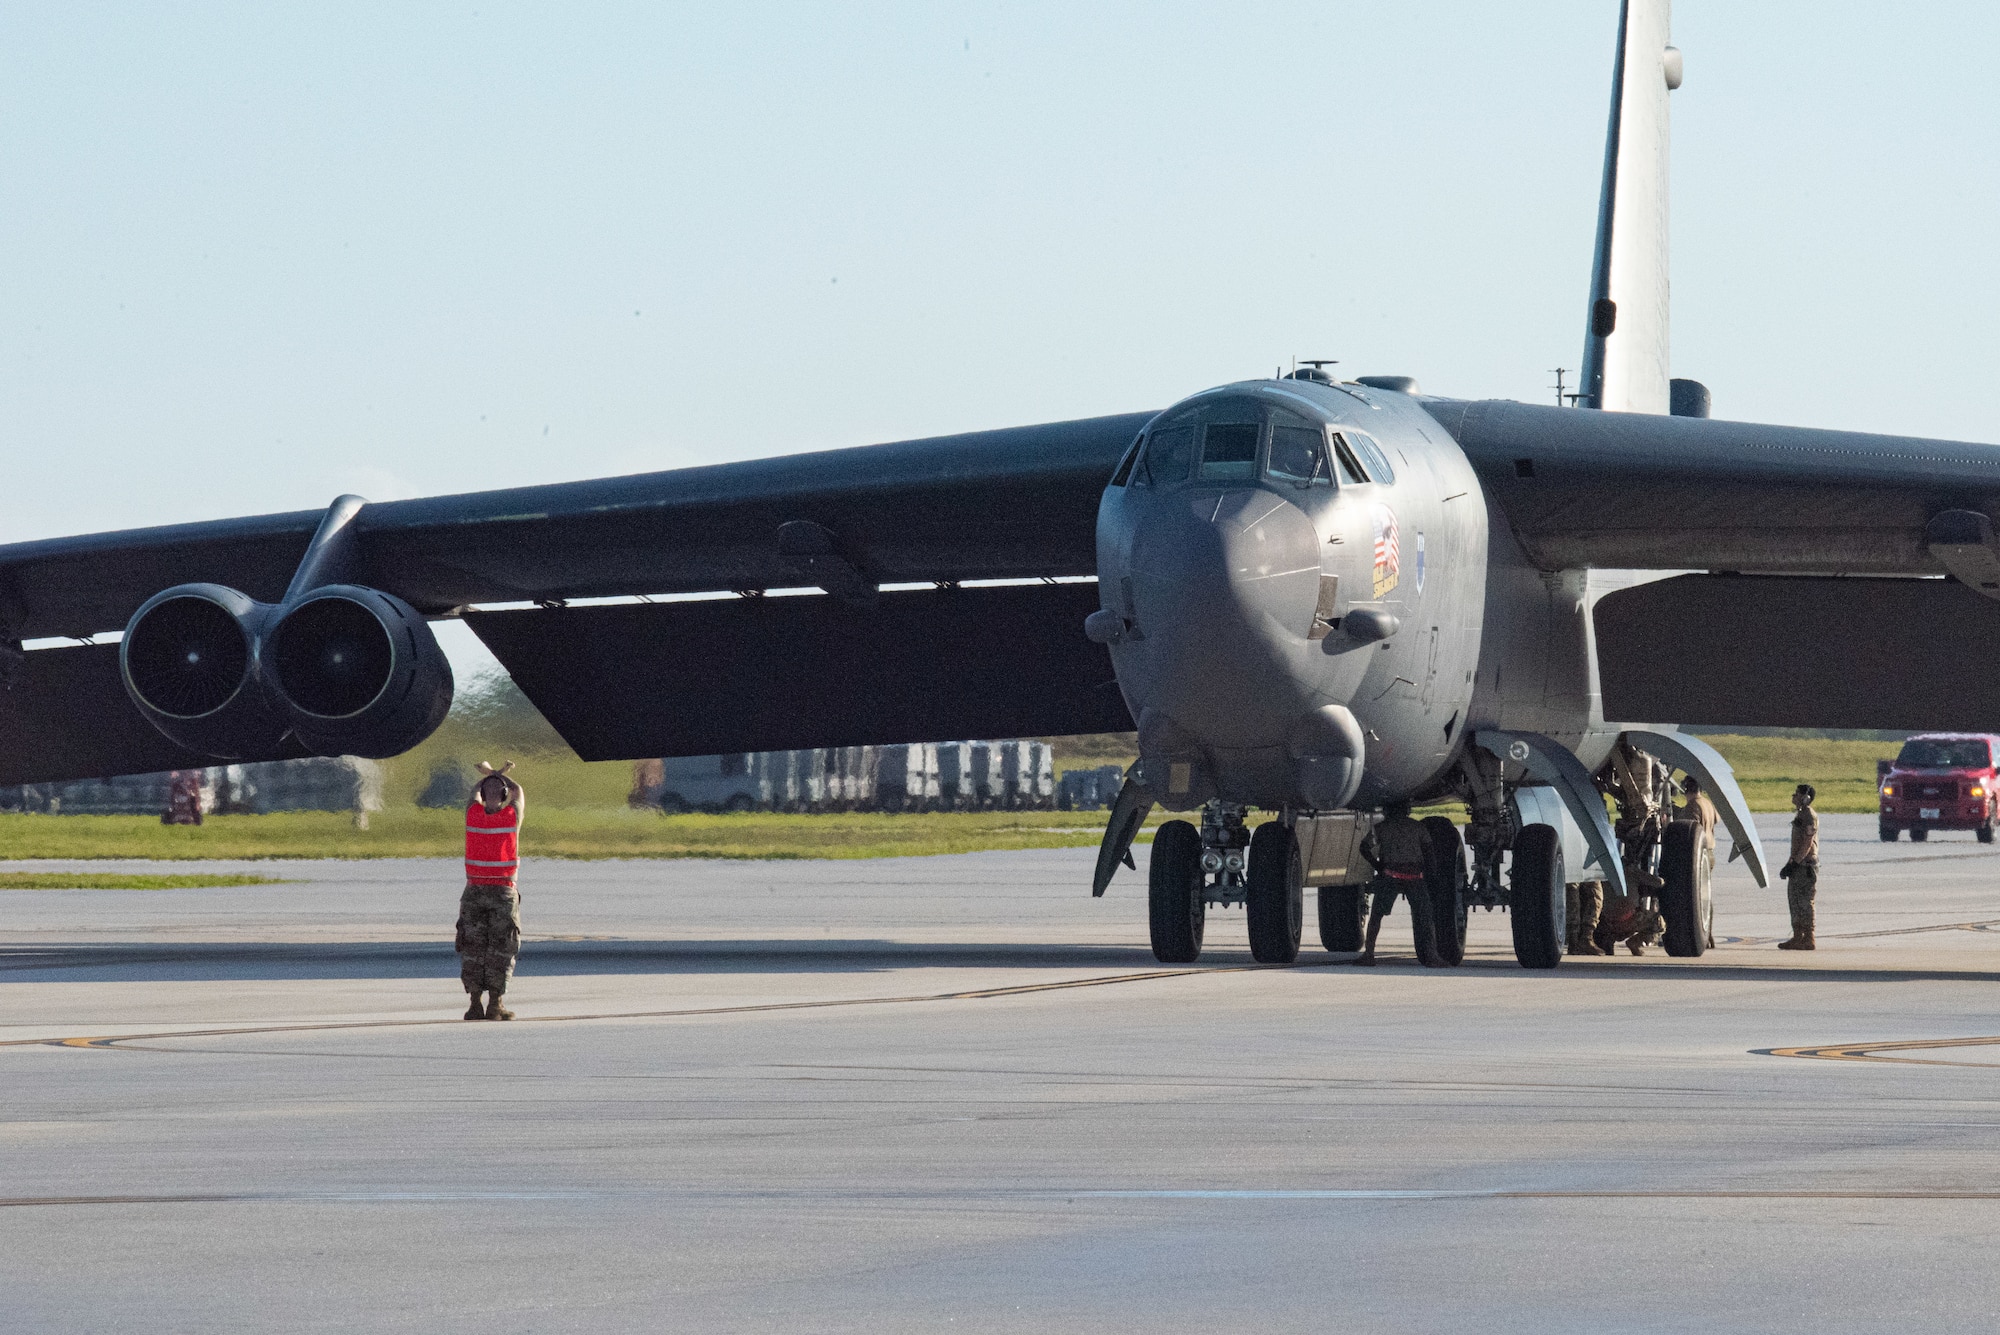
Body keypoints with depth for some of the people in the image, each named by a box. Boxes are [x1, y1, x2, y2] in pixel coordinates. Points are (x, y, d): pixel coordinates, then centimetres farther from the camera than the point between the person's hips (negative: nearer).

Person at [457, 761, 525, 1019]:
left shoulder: (473, 813, -2)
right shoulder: (512, 815, -6)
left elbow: (475, 791, 22)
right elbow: (518, 791, 18)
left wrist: (491, 773, 42)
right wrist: (499, 774, 37)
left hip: (474, 891, 2)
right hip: (504, 891, -2)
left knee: (473, 948, 5)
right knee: (500, 948, 1)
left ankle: (475, 1003, 0)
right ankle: (495, 1004, -5)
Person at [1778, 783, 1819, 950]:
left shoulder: (1809, 816, -15)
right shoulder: (1800, 814, 17)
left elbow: (1807, 844, -20)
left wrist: (1795, 863, -21)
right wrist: (1790, 864, 19)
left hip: (1806, 865, -10)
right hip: (1798, 865, 10)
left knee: (1804, 902, -8)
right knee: (1794, 900, 13)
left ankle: (1808, 940, -6)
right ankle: (1798, 937, 17)